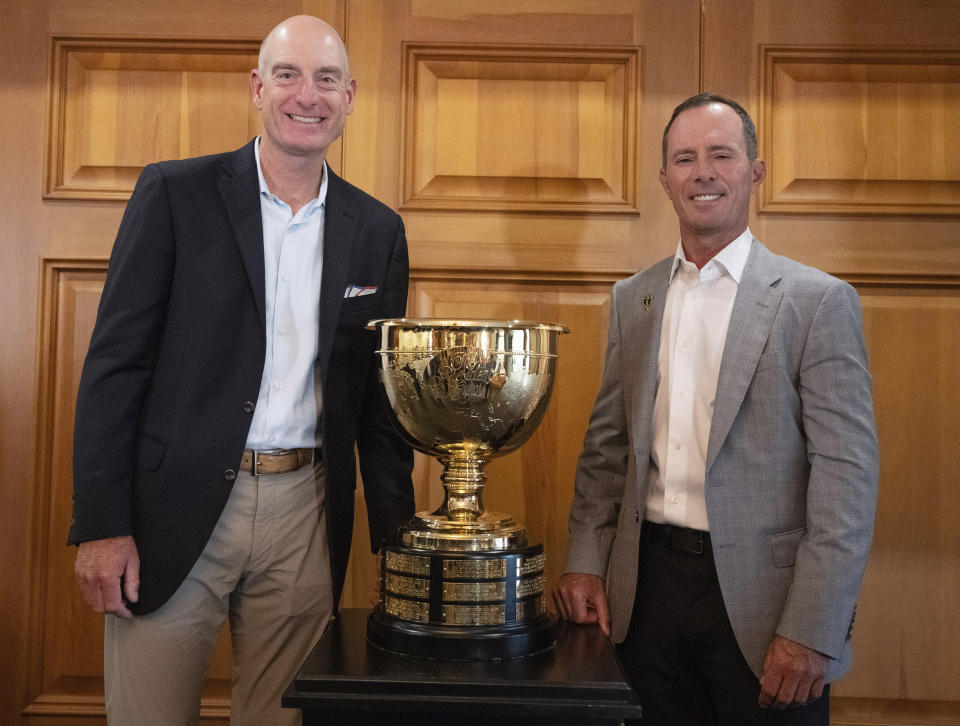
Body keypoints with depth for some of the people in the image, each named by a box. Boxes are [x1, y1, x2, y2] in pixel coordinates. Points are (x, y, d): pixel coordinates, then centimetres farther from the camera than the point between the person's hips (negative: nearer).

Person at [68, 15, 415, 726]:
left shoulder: (377, 232, 7)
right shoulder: (174, 193, -1)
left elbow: (379, 398, 9)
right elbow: (115, 361, -3)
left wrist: (397, 541, 6)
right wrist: (100, 524, -9)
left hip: (305, 512, 2)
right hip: (176, 511, -2)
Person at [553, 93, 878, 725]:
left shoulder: (819, 301, -7)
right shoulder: (632, 298, 8)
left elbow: (847, 475, -10)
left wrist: (810, 634, -14)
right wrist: (585, 564, 2)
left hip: (760, 599, -3)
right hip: (647, 591, 4)